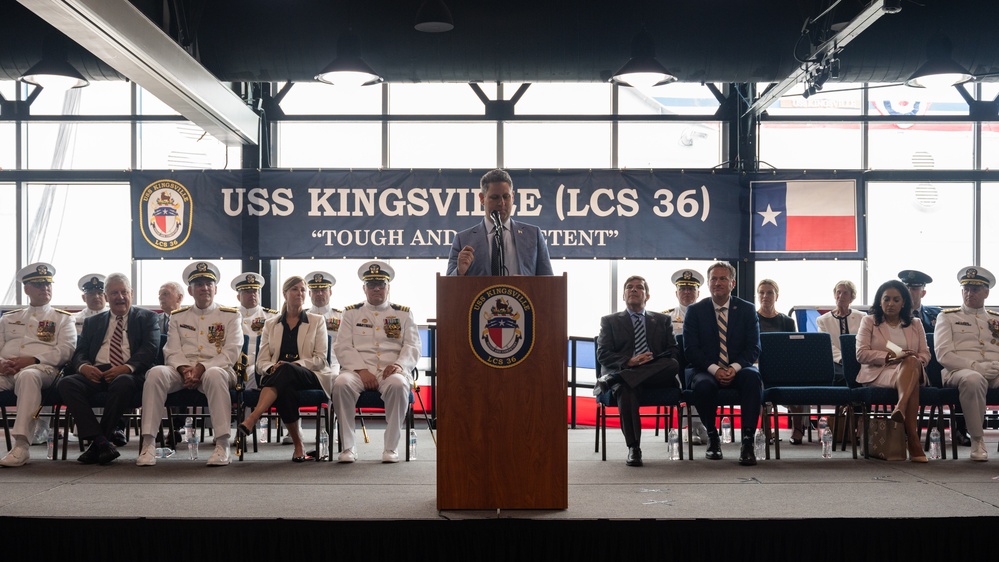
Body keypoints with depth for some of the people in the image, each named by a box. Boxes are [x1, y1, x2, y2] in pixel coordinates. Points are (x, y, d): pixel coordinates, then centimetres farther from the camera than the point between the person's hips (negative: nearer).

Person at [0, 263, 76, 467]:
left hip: (42, 368, -3)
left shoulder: (63, 319, 19)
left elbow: (66, 350, 3)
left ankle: (21, 445, -47)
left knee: (27, 376, -40)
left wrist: (33, 359, -12)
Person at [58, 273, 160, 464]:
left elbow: (151, 348, 1)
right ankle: (102, 441, -31)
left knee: (123, 383, -39)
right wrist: (83, 366, -9)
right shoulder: (92, 322, 27)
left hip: (128, 374, -3)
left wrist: (127, 367, -18)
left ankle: (97, 446, -24)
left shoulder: (147, 318, 17)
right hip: (95, 373, 3)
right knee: (66, 383, -27)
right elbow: (79, 353, 17)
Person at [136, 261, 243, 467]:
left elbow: (231, 353, -1)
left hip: (215, 368, -2)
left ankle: (222, 444, -39)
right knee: (156, 373, -30)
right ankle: (148, 443, -31)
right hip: (182, 370, 2)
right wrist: (183, 369, -14)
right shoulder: (178, 317, 20)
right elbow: (172, 352, 9)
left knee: (214, 375, -40)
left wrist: (202, 368, -16)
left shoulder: (230, 315, 12)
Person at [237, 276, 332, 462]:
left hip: (311, 377, -1)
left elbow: (320, 358, 2)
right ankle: (298, 444, -30)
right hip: (281, 379, 1)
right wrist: (272, 368, -16)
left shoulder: (317, 321, 14)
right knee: (284, 389, -39)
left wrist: (296, 364, -16)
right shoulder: (271, 324, 18)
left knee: (285, 369, -38)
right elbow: (261, 361, 9)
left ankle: (252, 418, -52)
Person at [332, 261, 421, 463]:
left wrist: (399, 365, -15)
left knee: (398, 385, -36)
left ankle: (391, 448, -27)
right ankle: (347, 447, -25)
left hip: (391, 371, -1)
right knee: (341, 383, -33)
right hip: (358, 370, 1)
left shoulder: (403, 313, 17)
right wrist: (361, 370, -12)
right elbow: (343, 347, 5)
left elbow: (412, 347, 6)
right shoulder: (351, 313, 17)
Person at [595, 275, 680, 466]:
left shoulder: (663, 320, 26)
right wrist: (629, 361, -13)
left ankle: (611, 380, -35)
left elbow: (674, 352, 13)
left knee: (673, 365, -33)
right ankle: (633, 449, -37)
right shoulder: (610, 321, 21)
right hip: (623, 371, -2)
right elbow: (603, 354, 7)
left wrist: (653, 359, -9)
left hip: (658, 375, 2)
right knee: (625, 389, -39)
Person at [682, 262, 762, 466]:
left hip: (738, 369, 1)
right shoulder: (695, 311, 5)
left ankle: (748, 440, -32)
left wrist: (735, 368, -19)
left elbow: (753, 348, 1)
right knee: (703, 384, -36)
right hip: (705, 370, -1)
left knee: (753, 377, -34)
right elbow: (691, 349, -3)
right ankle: (712, 436, -13)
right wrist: (714, 369, -19)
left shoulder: (747, 309, 8)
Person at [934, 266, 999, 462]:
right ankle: (977, 440, -25)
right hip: (960, 371, -3)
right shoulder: (947, 317, 14)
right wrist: (976, 366, -15)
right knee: (973, 379, -40)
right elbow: (944, 355, -1)